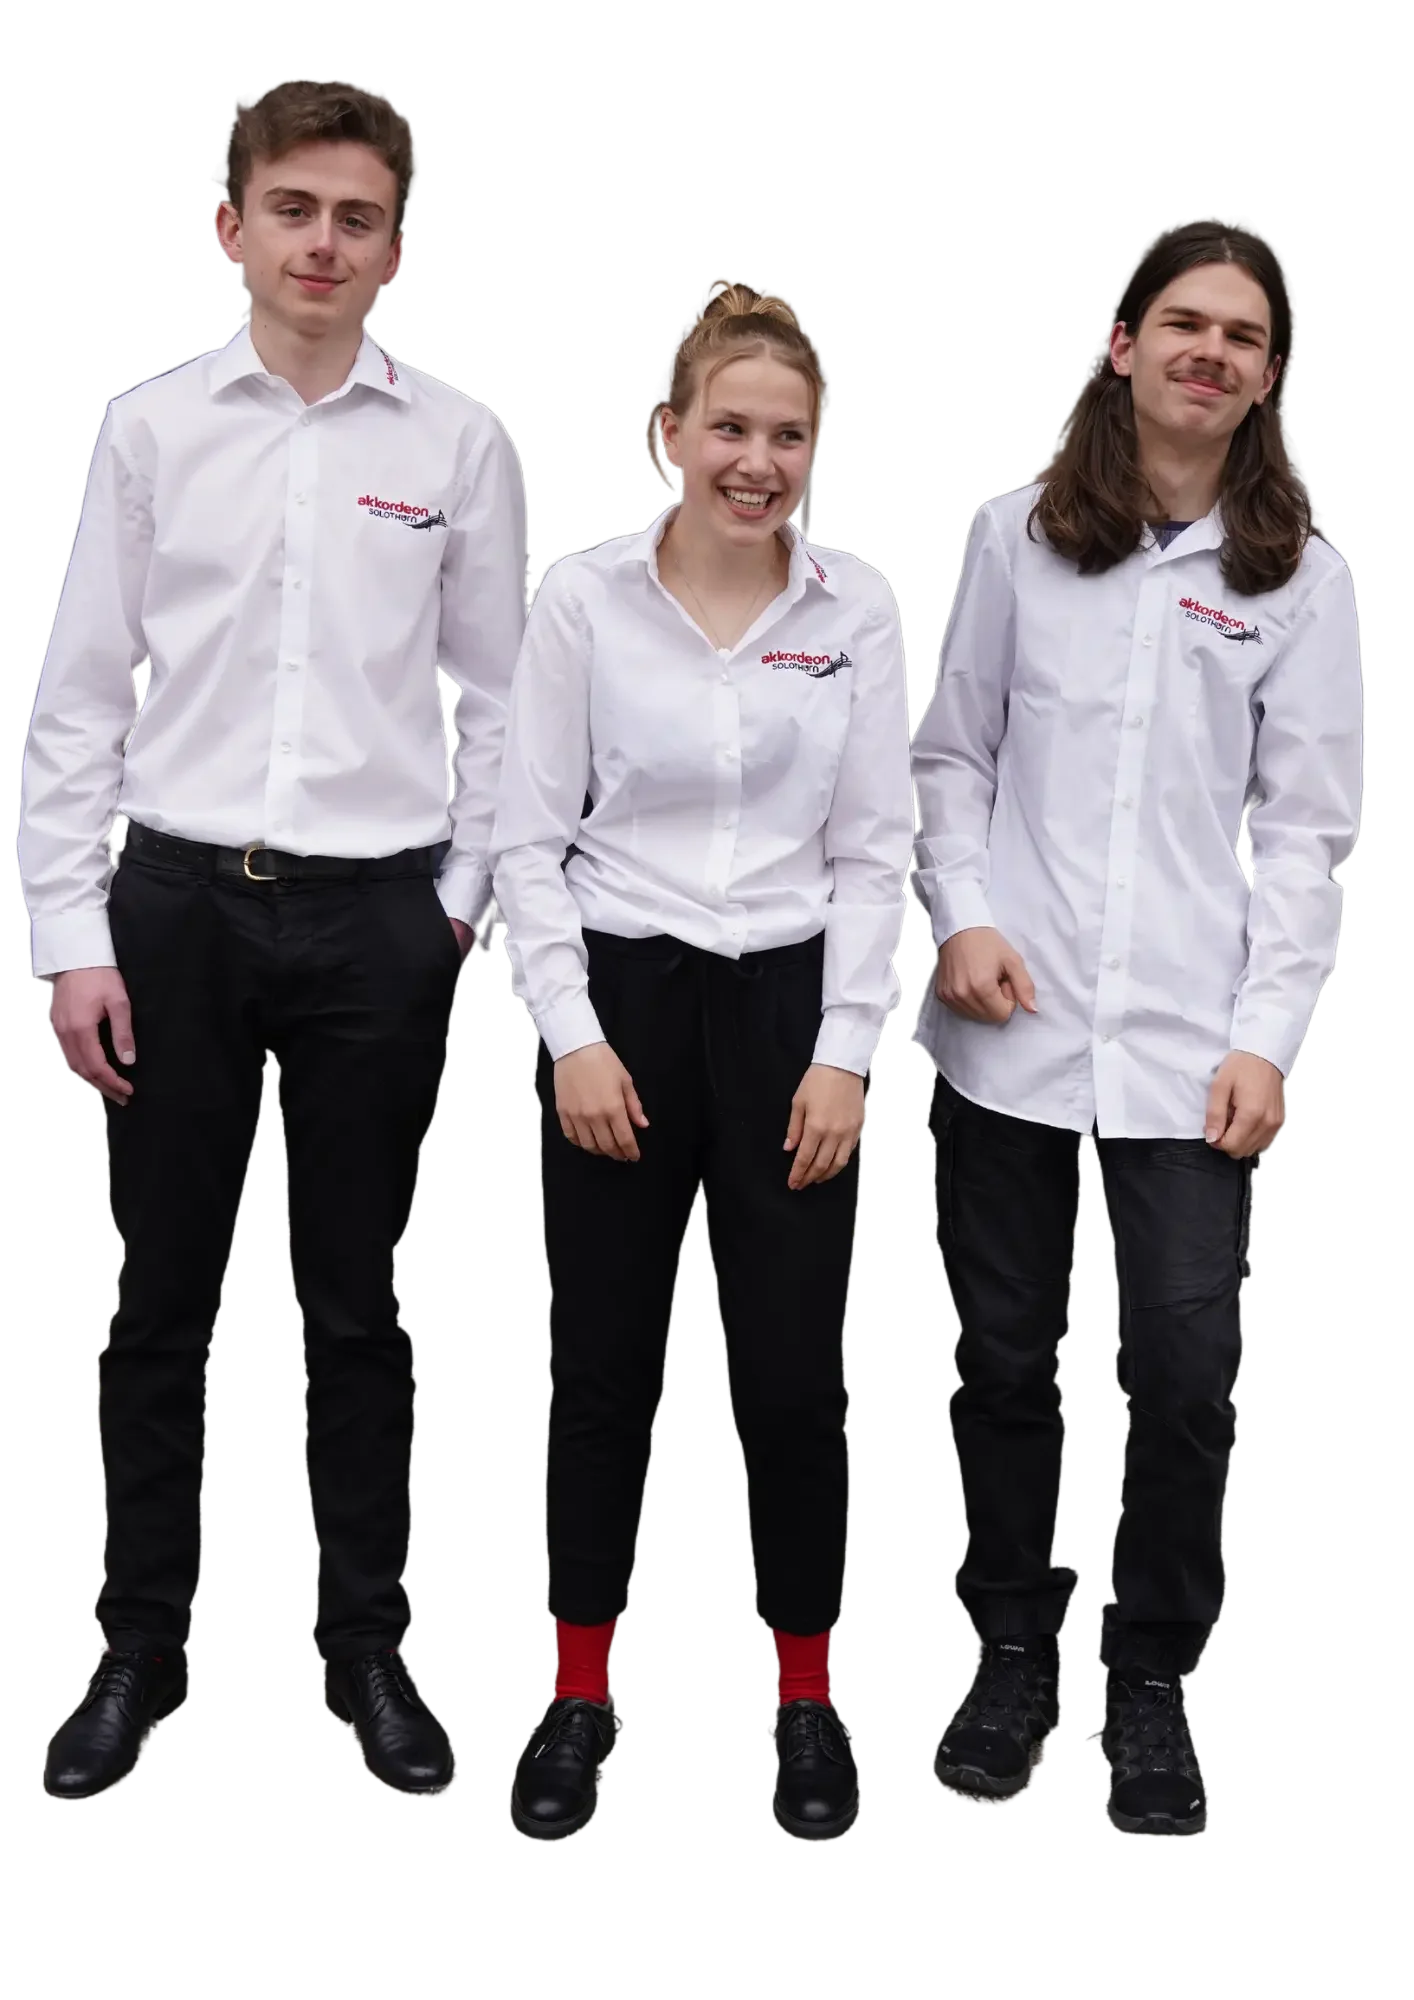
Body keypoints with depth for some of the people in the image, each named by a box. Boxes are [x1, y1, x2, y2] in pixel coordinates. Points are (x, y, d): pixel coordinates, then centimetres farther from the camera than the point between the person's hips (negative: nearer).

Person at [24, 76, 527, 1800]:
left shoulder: (459, 444, 2)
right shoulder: (152, 430, 2)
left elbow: (498, 697, 7)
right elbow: (79, 695, 2)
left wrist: (464, 903, 1)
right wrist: (72, 937, -2)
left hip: (376, 914, 0)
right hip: (177, 898, 0)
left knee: (355, 1305, 10)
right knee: (162, 1299, 8)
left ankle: (367, 1650, 23)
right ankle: (141, 1650, 22)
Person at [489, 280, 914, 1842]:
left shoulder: (855, 608, 0)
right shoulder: (584, 598, -4)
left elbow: (872, 848, 1)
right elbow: (531, 836, -2)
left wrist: (843, 1053, -5)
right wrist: (574, 1035, -9)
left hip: (789, 1007, 1)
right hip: (617, 1004, 0)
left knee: (793, 1380, 1)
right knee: (604, 1370, 8)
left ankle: (806, 1697, 22)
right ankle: (581, 1695, 24)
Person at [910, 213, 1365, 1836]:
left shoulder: (1298, 579, 6)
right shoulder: (1015, 539, 8)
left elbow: (1303, 828, 4)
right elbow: (951, 753, 11)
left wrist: (1268, 1034, -5)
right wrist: (958, 913, -6)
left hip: (1189, 1037, -1)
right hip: (1008, 1024, 1)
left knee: (1186, 1372, -5)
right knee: (1003, 1355, 9)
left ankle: (1151, 1685, 14)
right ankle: (1011, 1655, 26)